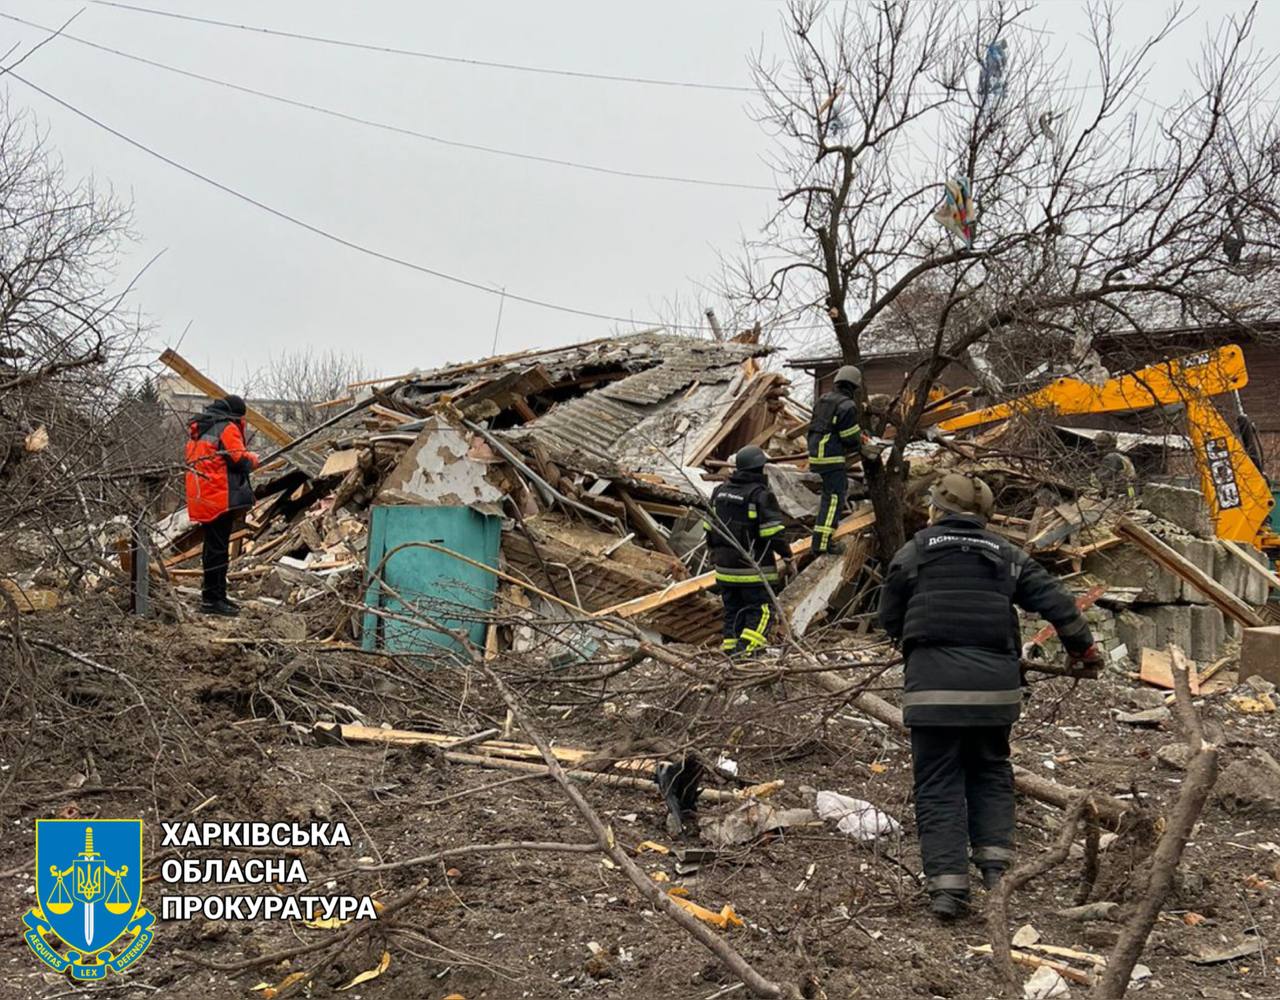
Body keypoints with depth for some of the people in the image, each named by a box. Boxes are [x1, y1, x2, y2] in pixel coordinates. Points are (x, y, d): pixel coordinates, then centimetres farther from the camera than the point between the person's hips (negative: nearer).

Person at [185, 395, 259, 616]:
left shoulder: (198, 429, 18)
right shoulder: (227, 428, -10)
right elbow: (241, 460, -15)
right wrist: (253, 458, 7)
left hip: (202, 497, 9)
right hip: (220, 497, -9)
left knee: (213, 546, 16)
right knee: (218, 548, -6)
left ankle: (214, 595, 24)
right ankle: (213, 599, -5)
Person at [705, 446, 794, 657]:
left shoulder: (720, 491, 9)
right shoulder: (761, 495, -13)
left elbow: (709, 526, 16)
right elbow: (774, 531, -15)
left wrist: (714, 552, 28)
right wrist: (787, 557, -4)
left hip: (725, 566, 7)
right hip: (753, 568, -7)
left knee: (732, 610, 14)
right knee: (760, 610, -1)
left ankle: (730, 648, 14)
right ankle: (746, 649, -13)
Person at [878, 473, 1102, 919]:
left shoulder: (915, 551, 2)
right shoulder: (1007, 555, 10)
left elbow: (889, 618, 7)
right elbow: (1055, 601, 9)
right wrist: (1083, 646, 25)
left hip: (933, 683, -3)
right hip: (994, 682, 3)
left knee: (938, 785, 3)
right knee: (990, 774, 20)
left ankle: (946, 884, -2)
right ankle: (996, 864, 12)